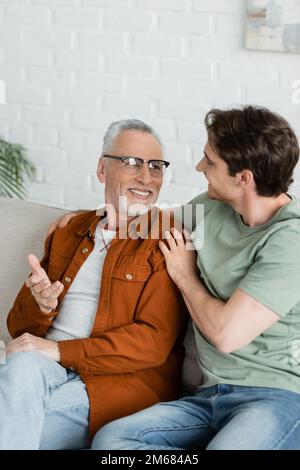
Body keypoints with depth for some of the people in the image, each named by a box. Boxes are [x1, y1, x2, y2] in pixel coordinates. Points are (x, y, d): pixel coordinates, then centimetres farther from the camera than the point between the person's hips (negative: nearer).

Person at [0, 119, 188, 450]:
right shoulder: (68, 233, 19)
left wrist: (60, 350, -15)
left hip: (123, 382, -4)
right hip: (44, 367, 4)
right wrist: (40, 306, -6)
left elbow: (154, 341, -10)